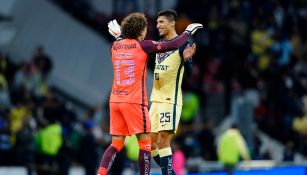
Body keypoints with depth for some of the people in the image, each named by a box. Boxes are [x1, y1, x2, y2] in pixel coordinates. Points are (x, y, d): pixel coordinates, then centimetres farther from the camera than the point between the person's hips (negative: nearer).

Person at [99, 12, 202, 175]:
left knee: (117, 143, 8)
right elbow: (173, 45, -5)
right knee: (145, 142, 2)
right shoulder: (142, 45, -5)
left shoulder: (115, 46, 9)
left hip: (115, 99, 6)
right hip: (134, 101, -6)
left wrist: (117, 36, 48)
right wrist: (187, 32, 9)